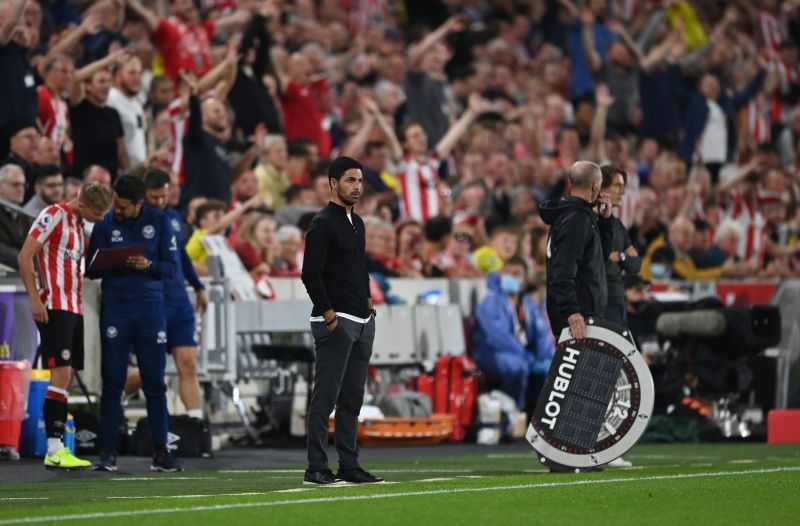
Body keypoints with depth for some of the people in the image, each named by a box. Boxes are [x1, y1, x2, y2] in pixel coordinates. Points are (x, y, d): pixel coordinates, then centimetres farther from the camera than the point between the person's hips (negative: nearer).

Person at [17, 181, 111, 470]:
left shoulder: (78, 223, 17)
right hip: (54, 308, -9)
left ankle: (58, 445, 11)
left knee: (68, 376, 8)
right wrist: (35, 299, -17)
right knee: (61, 373, -14)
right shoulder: (54, 216, -10)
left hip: (73, 308, 9)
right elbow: (25, 256, -13)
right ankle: (53, 450, -15)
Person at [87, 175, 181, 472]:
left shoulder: (159, 222, 2)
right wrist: (110, 265, -18)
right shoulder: (104, 224, 3)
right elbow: (91, 270, 4)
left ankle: (160, 452, 7)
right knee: (112, 383, -1)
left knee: (155, 383, 2)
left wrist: (148, 265, -18)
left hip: (150, 308, 0)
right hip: (115, 310, 0)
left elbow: (172, 267, 2)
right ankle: (108, 453, 2)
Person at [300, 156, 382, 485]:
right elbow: (310, 273, -16)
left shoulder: (356, 223, 17)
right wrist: (328, 314, -18)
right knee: (326, 397, -8)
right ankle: (316, 469, -7)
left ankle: (349, 465, 15)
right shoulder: (323, 223, -10)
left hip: (363, 322, 9)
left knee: (352, 398, 11)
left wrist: (367, 301, 15)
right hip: (336, 322, -9)